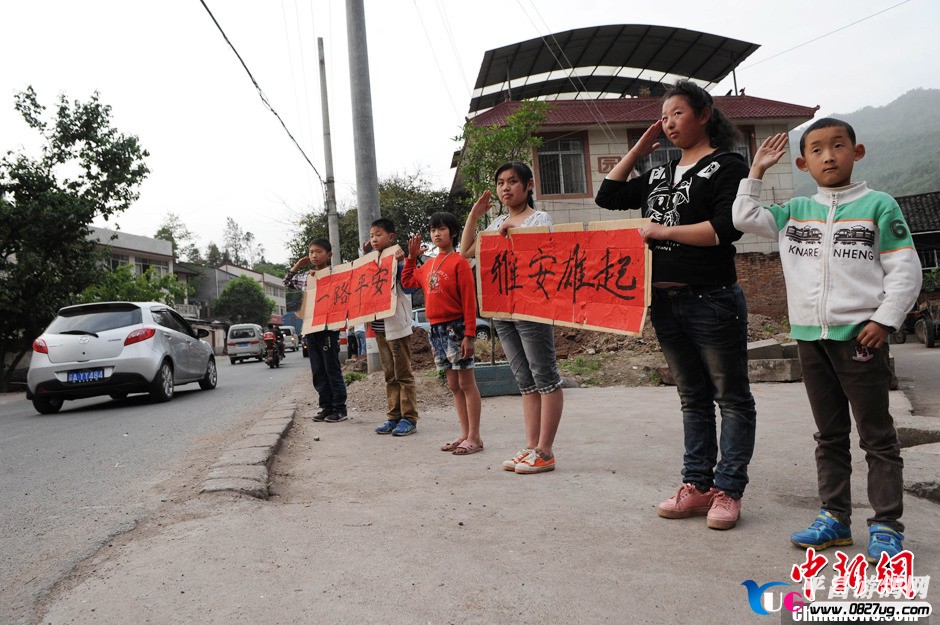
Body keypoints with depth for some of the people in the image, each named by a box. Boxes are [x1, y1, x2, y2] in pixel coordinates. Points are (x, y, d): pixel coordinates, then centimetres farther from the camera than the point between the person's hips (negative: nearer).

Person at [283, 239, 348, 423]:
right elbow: (287, 282, 28)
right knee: (318, 372, 10)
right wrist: (297, 265, 15)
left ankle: (340, 409, 8)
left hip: (328, 329, -6)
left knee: (333, 370, 0)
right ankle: (326, 407, 19)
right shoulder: (304, 277, 13)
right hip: (310, 330, 6)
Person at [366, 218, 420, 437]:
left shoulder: (397, 259, -8)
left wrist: (402, 262, -26)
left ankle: (409, 418, 3)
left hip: (397, 325, -8)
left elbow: (408, 287, -17)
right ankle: (393, 416, 19)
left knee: (403, 374, -2)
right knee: (390, 376, 12)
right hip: (380, 327, 8)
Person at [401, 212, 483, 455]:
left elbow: (469, 301, -13)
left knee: (466, 383, -1)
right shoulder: (428, 265, 13)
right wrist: (411, 257, 18)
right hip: (436, 329, 8)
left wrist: (469, 335, -17)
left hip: (455, 327, -7)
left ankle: (474, 437, 5)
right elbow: (407, 282, 28)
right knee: (453, 385, 11)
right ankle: (465, 435, 19)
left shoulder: (459, 262, -9)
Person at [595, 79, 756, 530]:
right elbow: (607, 196, 15)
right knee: (692, 399, 13)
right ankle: (697, 487, 21)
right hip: (665, 302, 7)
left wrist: (665, 230, -12)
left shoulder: (726, 166, -3)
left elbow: (726, 229, -16)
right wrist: (639, 149, 14)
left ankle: (728, 490, 11)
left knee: (731, 398, 4)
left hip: (711, 301, -7)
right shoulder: (660, 175, 18)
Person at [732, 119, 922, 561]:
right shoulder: (795, 212, 10)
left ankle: (886, 526, 12)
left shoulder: (878, 206, -2)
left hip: (859, 336, -4)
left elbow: (905, 271, -4)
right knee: (829, 435, 13)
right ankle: (834, 517, 23)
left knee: (877, 435, 3)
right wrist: (756, 171, 8)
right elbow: (744, 218, 7)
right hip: (810, 337, 5)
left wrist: (884, 320, -12)